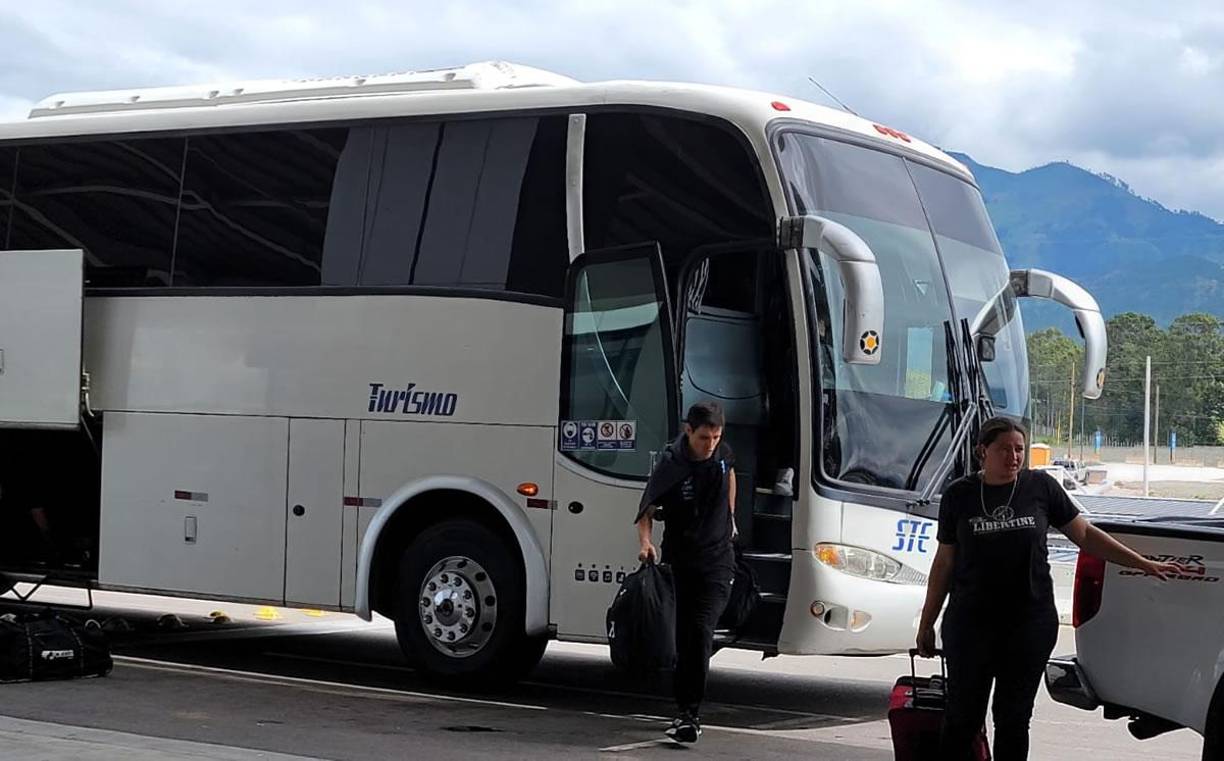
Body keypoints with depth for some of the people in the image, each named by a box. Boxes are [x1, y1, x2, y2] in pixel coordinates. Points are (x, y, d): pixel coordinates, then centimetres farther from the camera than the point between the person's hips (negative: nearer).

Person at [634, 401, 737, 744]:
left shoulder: (722, 453, 0)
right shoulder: (671, 465, -13)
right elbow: (646, 510, -9)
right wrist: (645, 542, -26)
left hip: (717, 558, 1)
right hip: (679, 559, -1)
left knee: (701, 631, -13)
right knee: (682, 637, 3)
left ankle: (691, 713, -15)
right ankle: (684, 710, 15)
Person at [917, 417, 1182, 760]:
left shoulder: (1040, 487, 2)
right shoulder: (959, 495, 2)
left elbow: (1085, 534, 9)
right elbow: (945, 562, 8)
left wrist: (1144, 564, 5)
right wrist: (927, 622, 9)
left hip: (1030, 624, 1)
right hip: (970, 624, -1)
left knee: (1014, 719, 7)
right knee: (963, 717, -1)